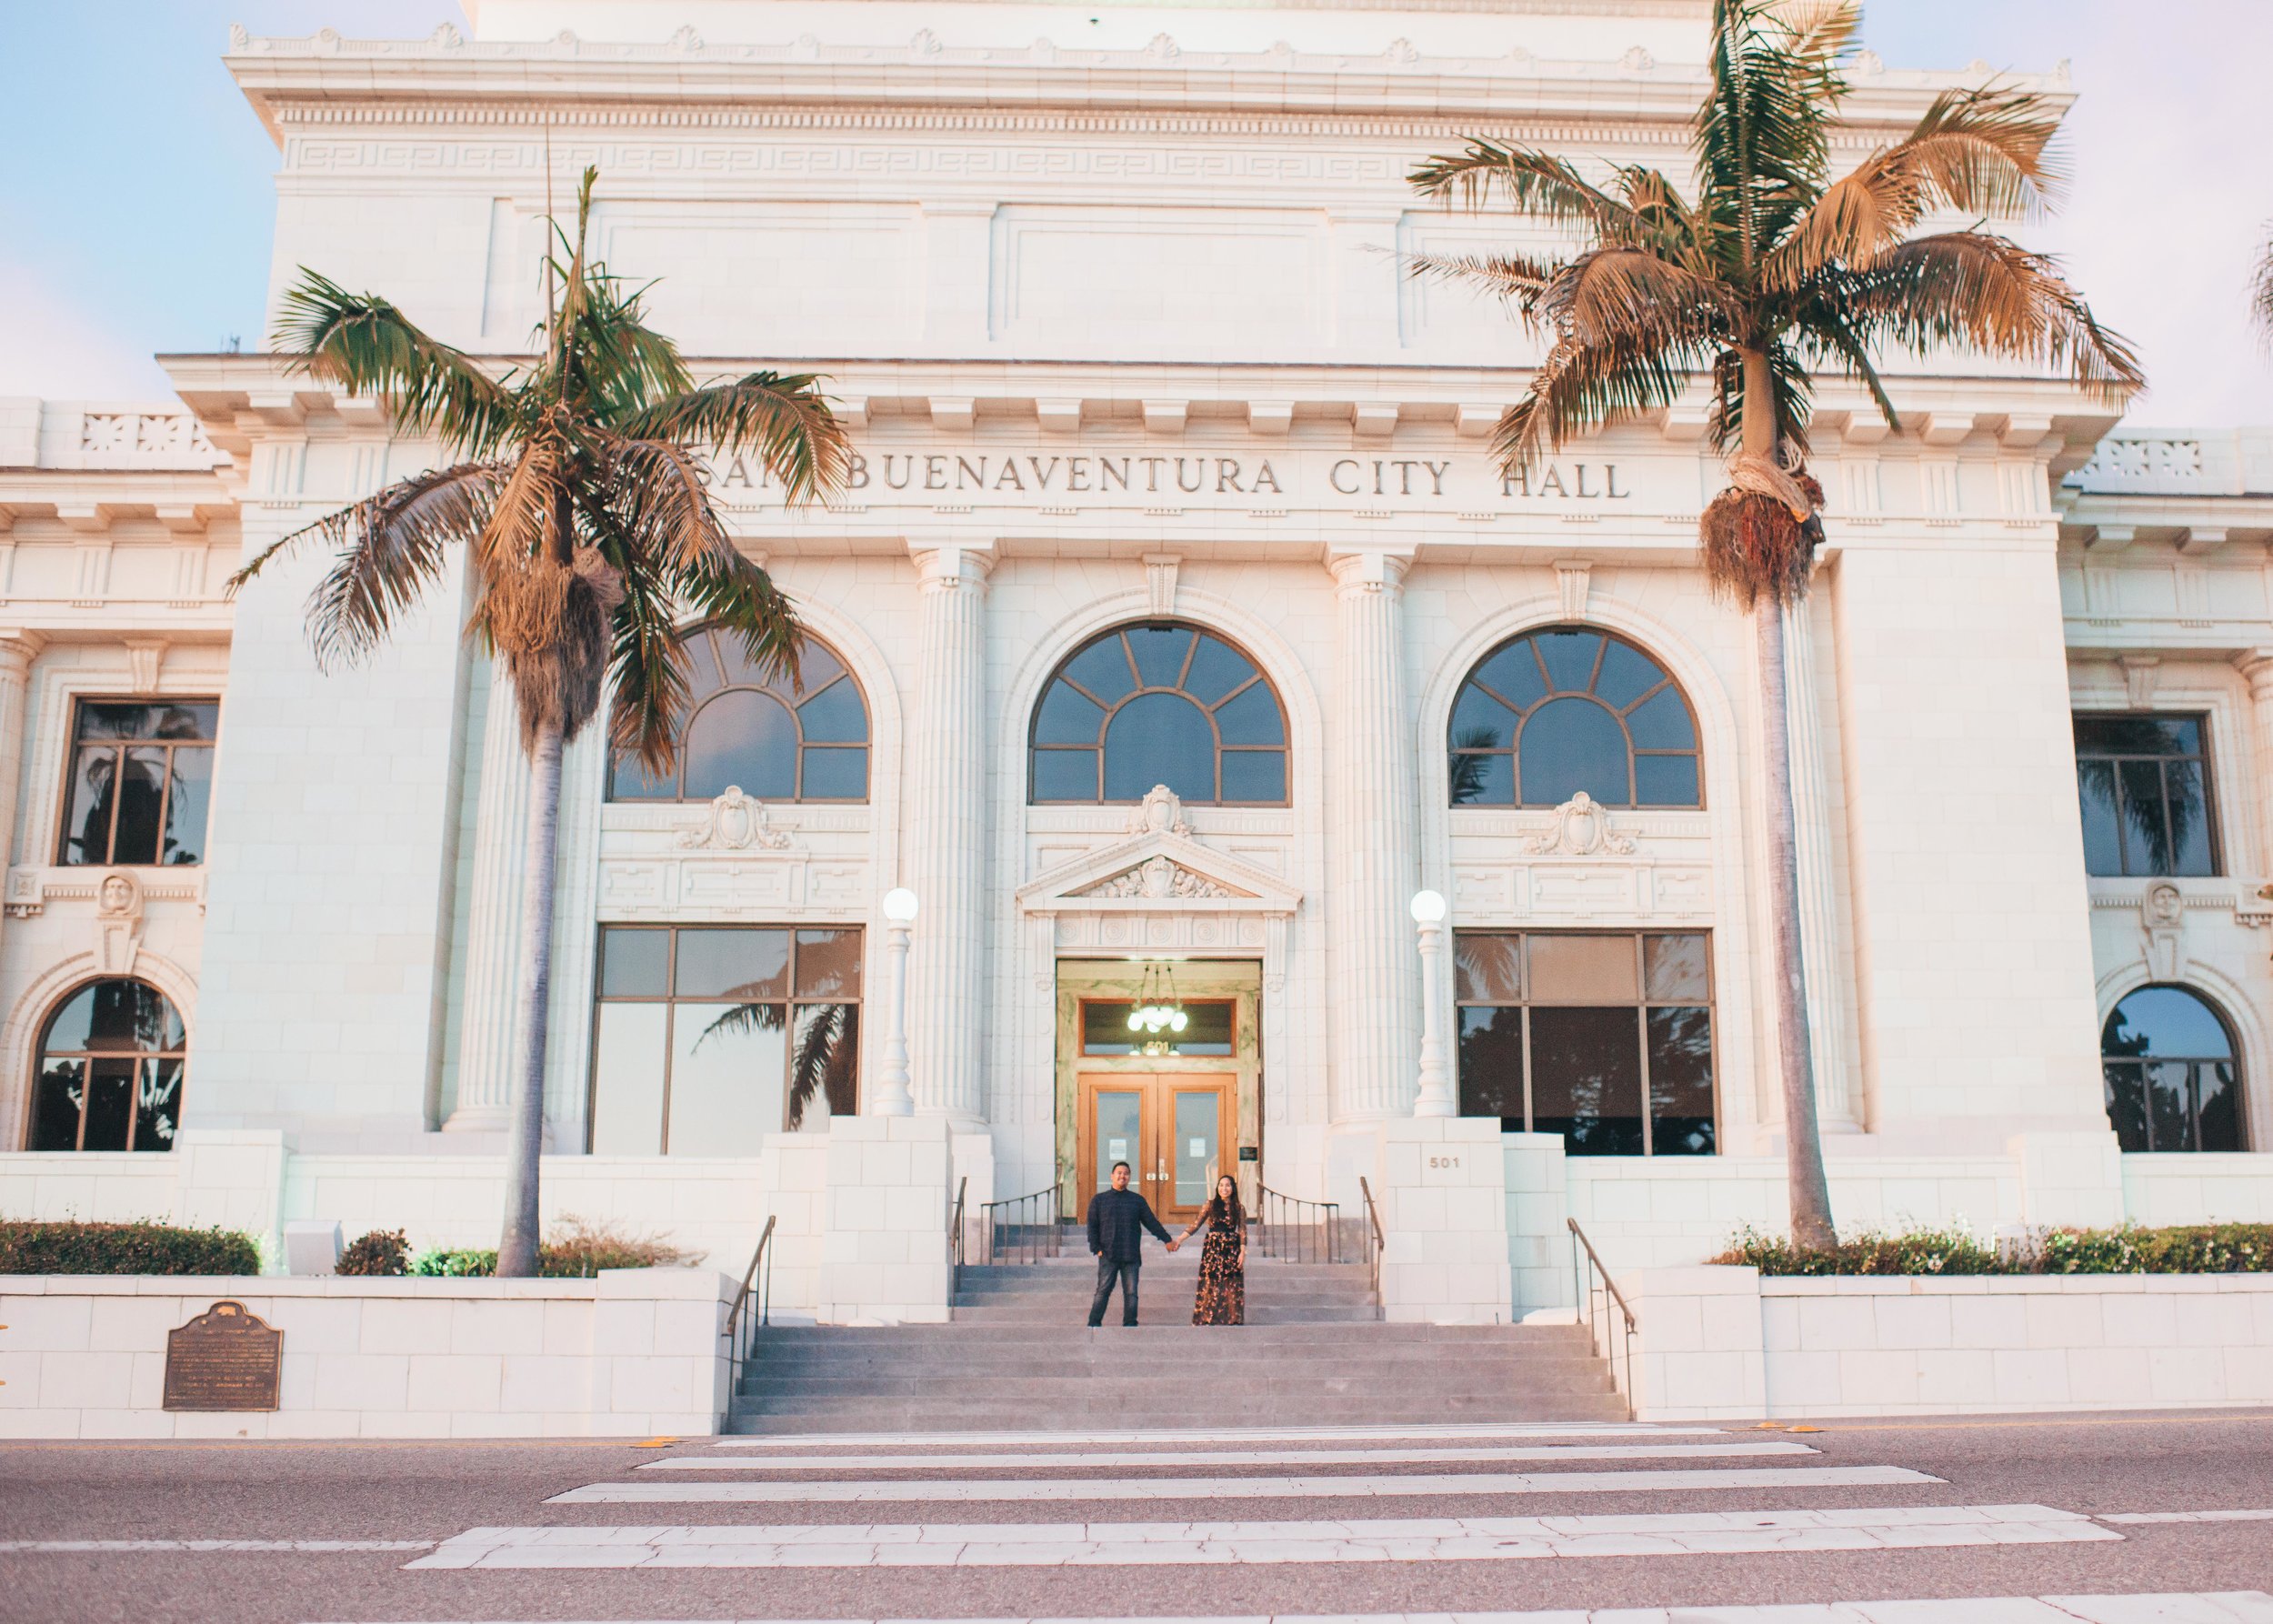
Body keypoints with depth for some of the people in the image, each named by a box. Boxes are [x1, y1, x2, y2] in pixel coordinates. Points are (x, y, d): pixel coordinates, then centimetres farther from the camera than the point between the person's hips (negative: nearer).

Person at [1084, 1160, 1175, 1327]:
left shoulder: (1138, 1200, 12)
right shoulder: (1099, 1199, 7)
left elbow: (1151, 1222, 15)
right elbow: (1092, 1226, 6)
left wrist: (1167, 1240, 11)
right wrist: (1096, 1248, -3)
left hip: (1131, 1255, 2)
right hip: (1108, 1255, -2)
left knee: (1131, 1292, 2)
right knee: (1103, 1290, -5)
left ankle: (1130, 1325, 9)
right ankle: (1093, 1325, -1)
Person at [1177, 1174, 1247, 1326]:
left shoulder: (1239, 1209, 4)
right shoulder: (1210, 1206, 3)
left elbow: (1243, 1232, 2)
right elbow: (1195, 1225, 1)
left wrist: (1242, 1252, -7)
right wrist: (1179, 1240, -8)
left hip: (1231, 1251, 0)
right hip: (1212, 1250, 0)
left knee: (1231, 1287, 0)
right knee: (1210, 1285, -1)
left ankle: (1232, 1319, 7)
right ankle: (1208, 1318, 5)